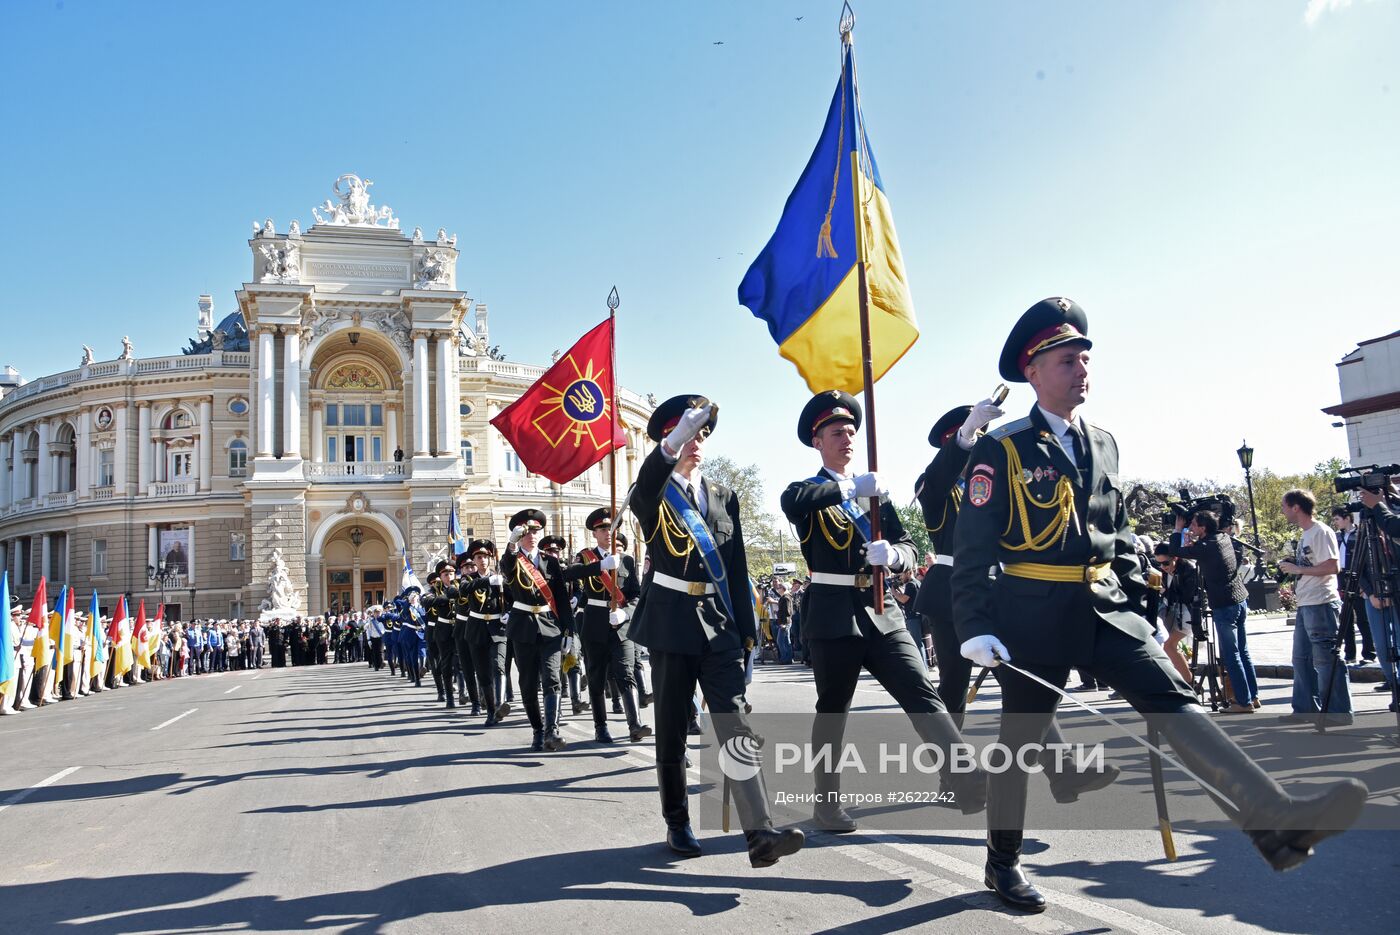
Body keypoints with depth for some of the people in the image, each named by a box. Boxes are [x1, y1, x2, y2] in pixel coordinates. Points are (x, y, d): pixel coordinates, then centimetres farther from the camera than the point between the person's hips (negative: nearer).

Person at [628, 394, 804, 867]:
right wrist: (672, 445, -47)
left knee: (736, 725, -8)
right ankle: (678, 824, 21)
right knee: (672, 730, 6)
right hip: (671, 622, -2)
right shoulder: (653, 495, 0)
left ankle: (760, 833, -14)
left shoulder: (724, 496, 13)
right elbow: (643, 489, -28)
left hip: (719, 622, 3)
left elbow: (738, 568, 13)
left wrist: (746, 628, 7)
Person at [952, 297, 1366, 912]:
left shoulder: (1103, 444, 12)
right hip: (1033, 614, -5)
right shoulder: (1001, 451, -7)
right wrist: (975, 628, -17)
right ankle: (1003, 862, 22)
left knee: (1172, 698, -11)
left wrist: (1139, 603, 15)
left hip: (1105, 607, 5)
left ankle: (1273, 821, -21)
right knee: (1021, 737, 6)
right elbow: (973, 549, -9)